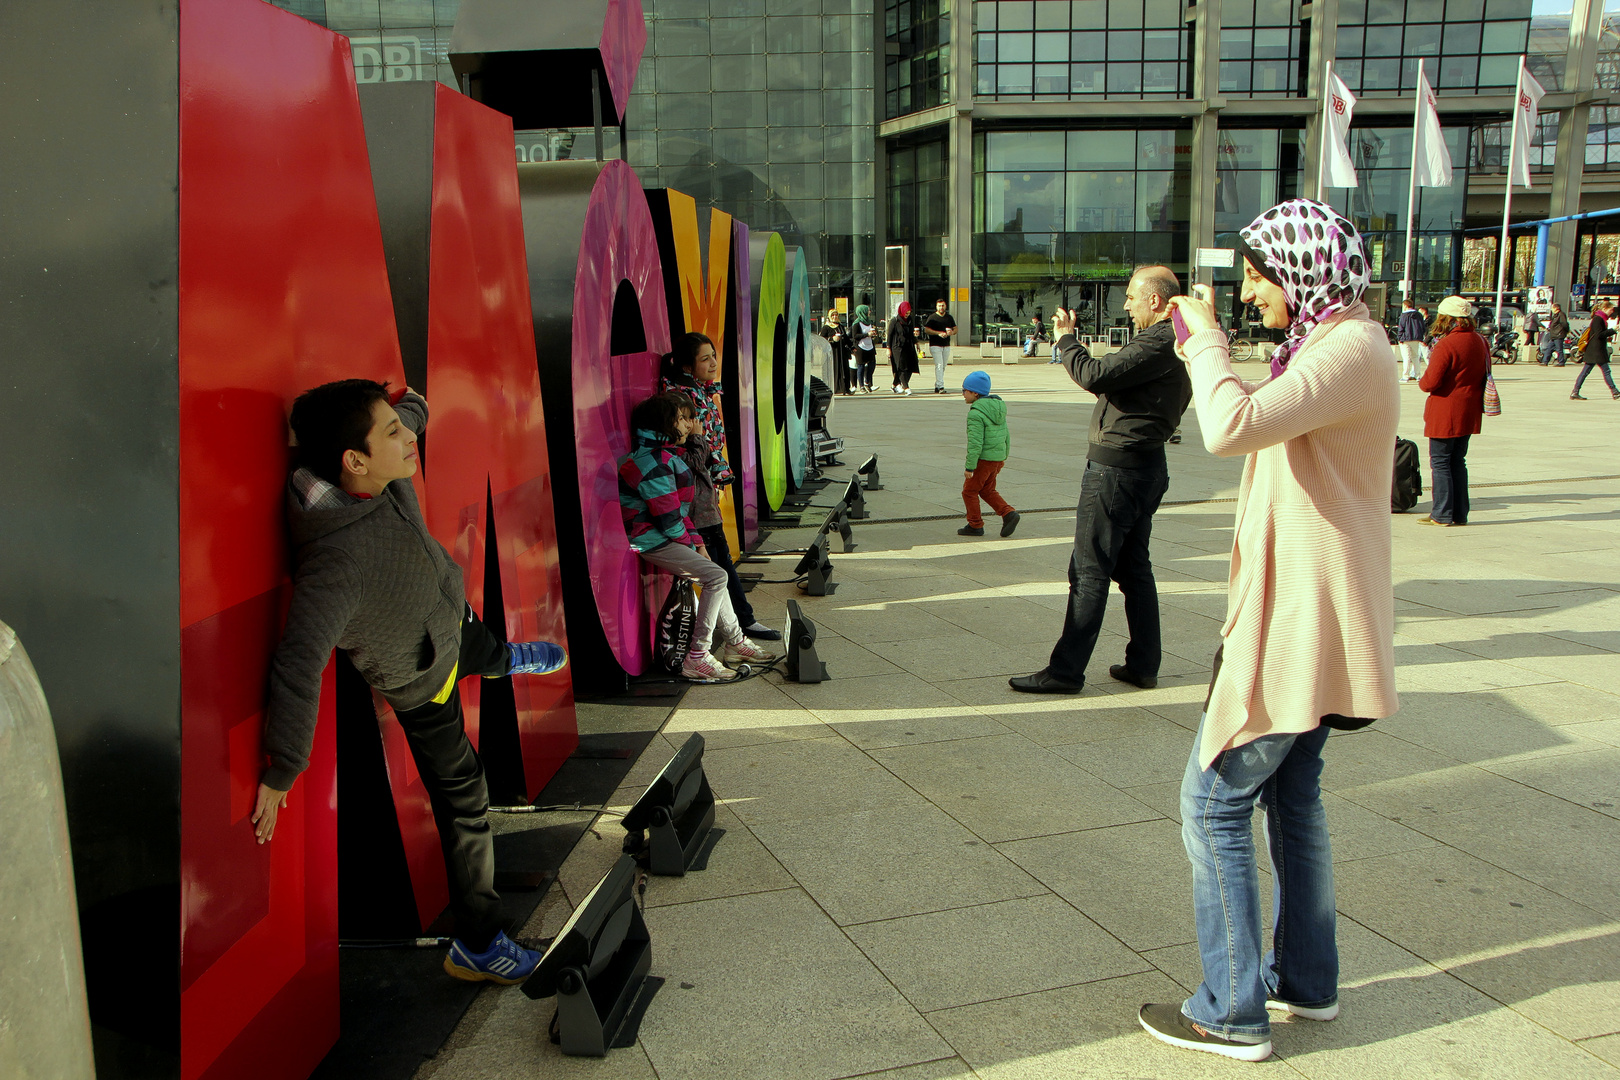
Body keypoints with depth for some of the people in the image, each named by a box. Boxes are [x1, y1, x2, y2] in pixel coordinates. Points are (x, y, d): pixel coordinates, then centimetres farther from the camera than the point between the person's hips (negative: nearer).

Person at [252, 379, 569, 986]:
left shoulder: (385, 473, -23)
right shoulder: (337, 559, -45)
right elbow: (298, 668, -41)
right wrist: (280, 774, -36)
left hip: (453, 617, 7)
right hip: (422, 682, -7)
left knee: (484, 650, 39)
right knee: (463, 802, 5)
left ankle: (508, 660, 77)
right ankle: (477, 945, 22)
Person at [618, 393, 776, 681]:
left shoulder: (667, 455, 14)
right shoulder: (653, 462, -21)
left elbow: (679, 508, 16)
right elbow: (668, 519, -22)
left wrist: (697, 543, 7)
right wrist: (692, 545, -7)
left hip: (665, 536, 11)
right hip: (651, 541, -11)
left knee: (714, 573, 19)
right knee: (716, 576, -20)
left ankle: (735, 642, 27)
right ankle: (696, 658, -18)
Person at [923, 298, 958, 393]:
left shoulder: (949, 317, 15)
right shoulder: (932, 317, -1)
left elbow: (955, 329, 19)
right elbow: (926, 330, -9)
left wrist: (952, 332, -6)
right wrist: (939, 333, -19)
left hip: (946, 346, 5)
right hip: (935, 345, -5)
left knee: (943, 366, 7)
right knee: (939, 366, -16)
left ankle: (937, 386, 15)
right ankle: (940, 386, -21)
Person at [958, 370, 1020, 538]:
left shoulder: (976, 413, -19)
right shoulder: (998, 407, 8)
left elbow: (975, 443, -22)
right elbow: (1006, 434, 14)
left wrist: (969, 466, -18)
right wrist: (1004, 456, 24)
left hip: (983, 459, -9)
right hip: (998, 458, 9)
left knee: (969, 491, 7)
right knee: (987, 490, 20)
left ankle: (975, 525, 12)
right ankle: (1008, 513, 6)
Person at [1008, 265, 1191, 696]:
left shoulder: (1158, 343, -18)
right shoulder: (1173, 343, 16)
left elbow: (1095, 376, -24)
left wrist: (1066, 338, -9)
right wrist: (1072, 342, 13)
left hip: (1116, 467, -11)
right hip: (1145, 464, 11)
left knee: (1089, 571, -6)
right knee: (1134, 567, 15)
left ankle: (1066, 670, -1)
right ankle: (1143, 665, 21)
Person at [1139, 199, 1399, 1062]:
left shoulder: (1352, 350, -19)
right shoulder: (1326, 344, 14)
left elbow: (1233, 427, -34)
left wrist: (1207, 337, -21)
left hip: (1298, 623, -11)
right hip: (1303, 617, 11)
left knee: (1213, 802, -4)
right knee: (1291, 793, 19)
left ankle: (1233, 1013, 7)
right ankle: (1306, 980, 34)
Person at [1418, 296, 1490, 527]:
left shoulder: (1446, 345, -18)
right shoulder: (1480, 341, 6)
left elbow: (1431, 382, -19)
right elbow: (1485, 375, 16)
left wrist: (1421, 383, 0)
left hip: (1445, 413, -8)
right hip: (1469, 413, 8)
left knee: (1440, 462, 1)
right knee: (1457, 462, 15)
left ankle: (1442, 514, 2)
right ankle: (1460, 514, 17)